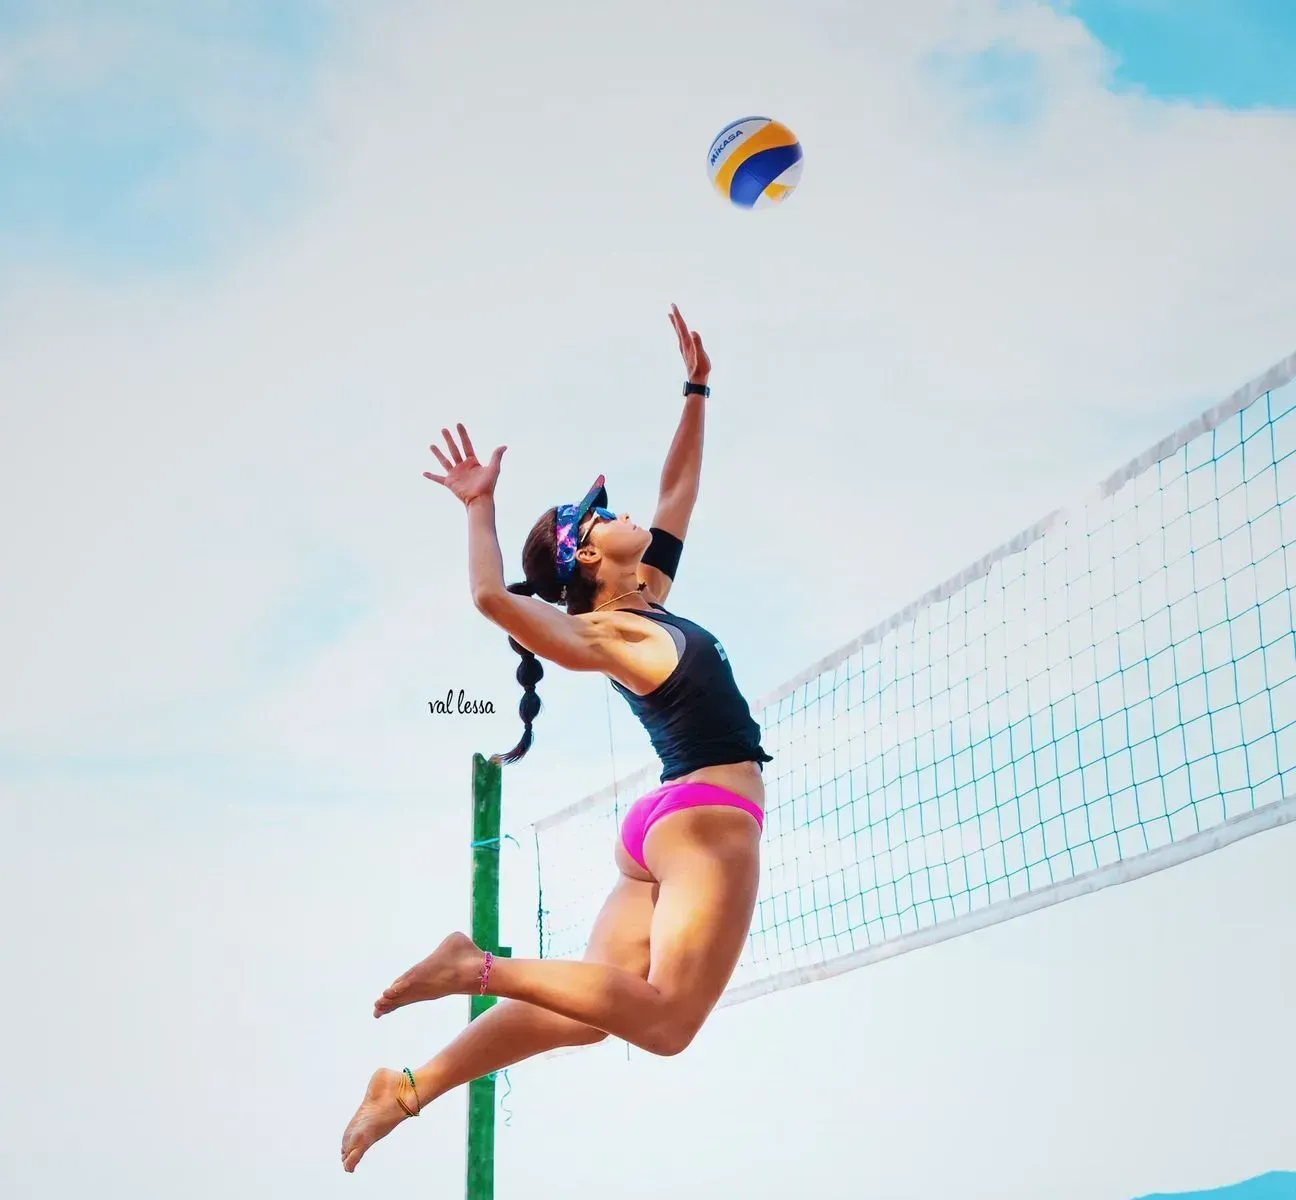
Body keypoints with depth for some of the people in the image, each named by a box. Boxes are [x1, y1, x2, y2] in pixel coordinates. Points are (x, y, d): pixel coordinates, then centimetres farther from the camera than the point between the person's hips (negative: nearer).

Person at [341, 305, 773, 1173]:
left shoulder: (644, 604, 16)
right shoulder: (597, 636, -8)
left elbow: (679, 489, 26)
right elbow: (493, 597, -27)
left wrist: (697, 393, 24)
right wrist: (480, 507, -19)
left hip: (673, 822, 9)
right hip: (708, 819, -9)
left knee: (585, 1011, 3)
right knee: (665, 1019, -17)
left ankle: (412, 1087, 1)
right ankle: (480, 969, -17)